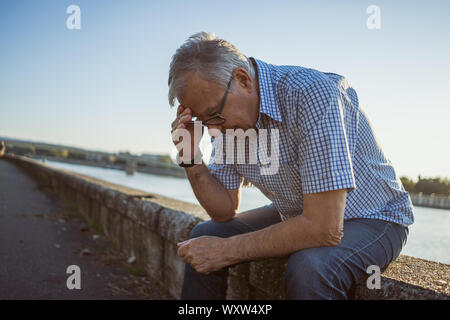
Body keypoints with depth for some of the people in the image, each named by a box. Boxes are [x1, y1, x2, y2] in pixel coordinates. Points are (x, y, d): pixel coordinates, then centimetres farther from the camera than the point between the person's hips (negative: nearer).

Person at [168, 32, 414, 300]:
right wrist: (191, 159, -19)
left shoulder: (314, 95, -33)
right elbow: (225, 210, -2)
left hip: (372, 219, -6)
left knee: (309, 267, -38)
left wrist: (227, 250, -27)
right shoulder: (225, 118, -8)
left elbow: (325, 229, -36)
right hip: (298, 216, 7)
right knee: (204, 237, 0)